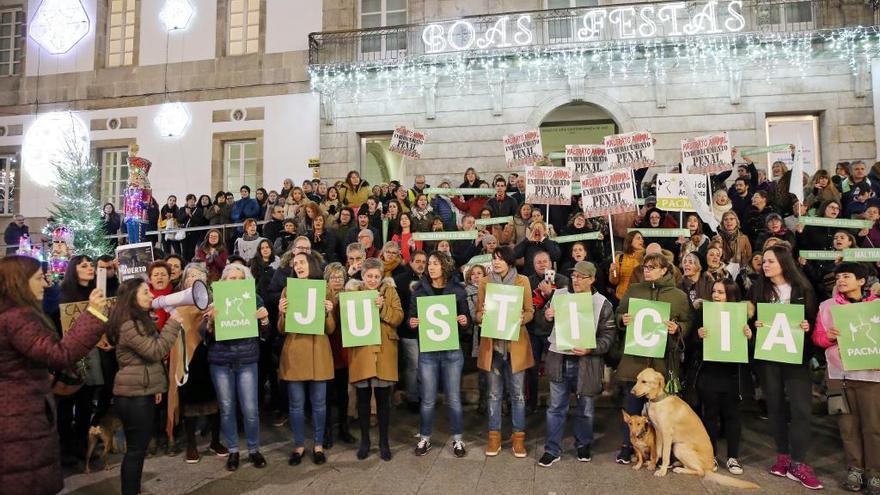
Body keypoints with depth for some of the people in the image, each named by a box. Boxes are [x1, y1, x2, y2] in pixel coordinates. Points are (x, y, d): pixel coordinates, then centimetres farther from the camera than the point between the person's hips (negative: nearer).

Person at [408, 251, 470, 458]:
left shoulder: (457, 290, 1)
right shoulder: (419, 290, 2)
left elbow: (466, 319, 6)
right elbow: (411, 318, 6)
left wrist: (464, 321, -16)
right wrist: (412, 323, -16)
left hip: (452, 351, 0)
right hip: (427, 351, 1)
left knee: (453, 398, 7)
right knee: (428, 399, 7)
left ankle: (457, 439, 24)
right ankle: (424, 438, 25)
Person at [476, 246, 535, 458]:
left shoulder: (523, 281, -1)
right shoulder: (485, 282, 3)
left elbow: (530, 311, 4)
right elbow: (478, 313, 6)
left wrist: (522, 318, -18)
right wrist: (482, 314, -17)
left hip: (515, 344, -1)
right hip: (492, 344, 1)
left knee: (517, 393, 6)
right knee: (494, 393, 9)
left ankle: (518, 437, 19)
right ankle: (494, 437, 20)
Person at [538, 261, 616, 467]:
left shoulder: (602, 304, -5)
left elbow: (609, 335, -6)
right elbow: (543, 326, 14)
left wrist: (590, 349, -21)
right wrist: (546, 317, -9)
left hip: (586, 363, -2)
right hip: (559, 359, 2)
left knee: (585, 408, 13)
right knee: (556, 407, 8)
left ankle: (583, 445, 34)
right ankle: (552, 449, 18)